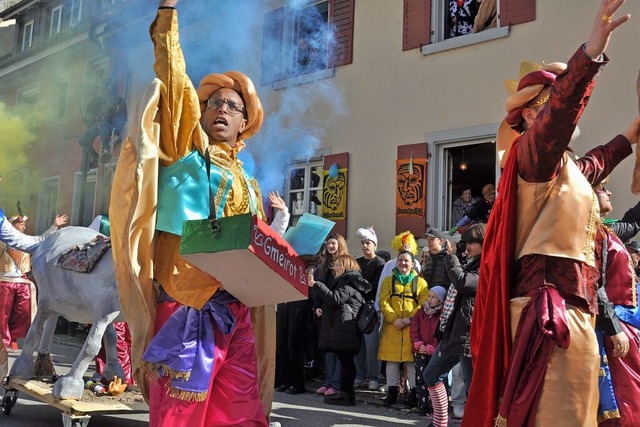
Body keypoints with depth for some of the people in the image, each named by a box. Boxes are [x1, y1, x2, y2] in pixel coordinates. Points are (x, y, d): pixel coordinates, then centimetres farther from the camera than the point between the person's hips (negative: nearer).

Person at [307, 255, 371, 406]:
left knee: (346, 360, -8)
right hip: (342, 329, 10)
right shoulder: (347, 281, 24)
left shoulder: (348, 282, -8)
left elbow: (335, 298, -21)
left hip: (345, 329, -10)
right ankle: (345, 392, 11)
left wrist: (316, 284, -22)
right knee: (345, 360, 9)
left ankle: (346, 394, -7)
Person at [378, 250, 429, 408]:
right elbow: (383, 302, 0)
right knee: (391, 359, 4)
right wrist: (394, 319, -14)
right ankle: (392, 391, 14)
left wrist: (410, 318, -15)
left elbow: (424, 304, -2)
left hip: (412, 327, -1)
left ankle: (414, 392, 8)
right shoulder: (388, 281, 10)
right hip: (392, 326, 1)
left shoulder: (420, 282, 7)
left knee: (412, 359, -1)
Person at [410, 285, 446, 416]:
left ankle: (432, 405, 4)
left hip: (434, 352, -4)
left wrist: (430, 348, -14)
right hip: (420, 351, 4)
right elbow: (414, 330, 6)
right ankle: (422, 405, 6)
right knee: (420, 378, 3)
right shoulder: (420, 313, 11)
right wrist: (418, 345, -8)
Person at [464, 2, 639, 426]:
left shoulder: (567, 168, 25)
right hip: (552, 304, -10)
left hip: (568, 305, 10)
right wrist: (591, 53, -41)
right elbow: (553, 120, -29)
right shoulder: (535, 152, -5)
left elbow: (594, 164, 50)